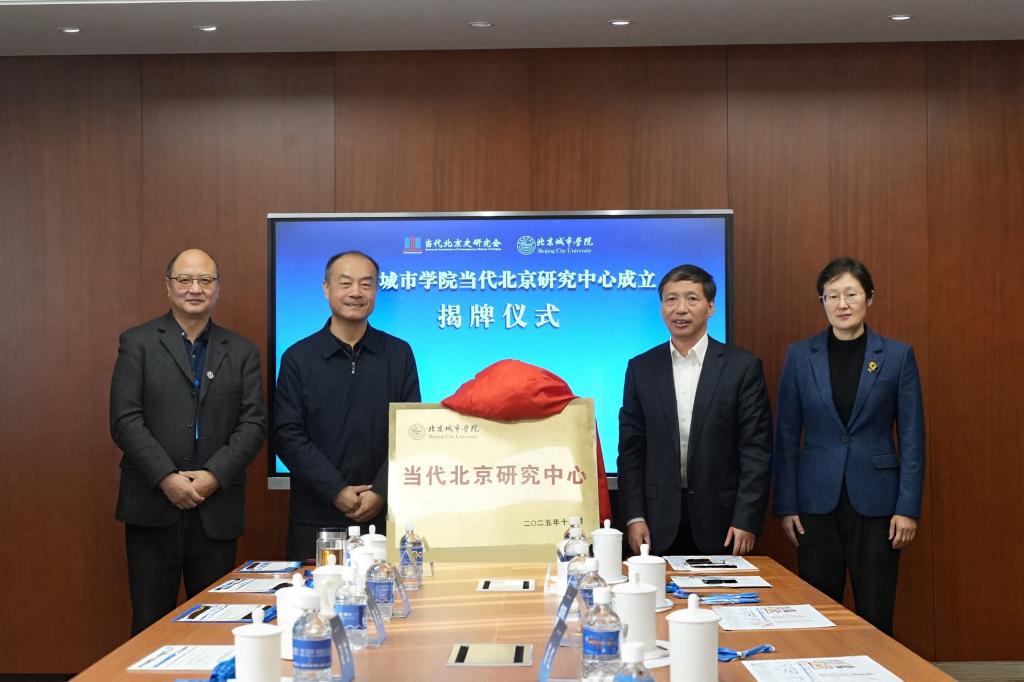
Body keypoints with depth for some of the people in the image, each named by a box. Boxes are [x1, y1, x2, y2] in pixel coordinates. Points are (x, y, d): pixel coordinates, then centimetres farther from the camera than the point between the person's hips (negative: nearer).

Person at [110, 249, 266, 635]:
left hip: (217, 509, 2)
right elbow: (125, 420, -5)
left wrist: (214, 476, -11)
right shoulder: (138, 343, 4)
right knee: (151, 624, 5)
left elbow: (253, 424, 2)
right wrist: (166, 478, -14)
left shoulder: (242, 352, 10)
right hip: (153, 507, -1)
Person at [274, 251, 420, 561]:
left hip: (384, 516, 1)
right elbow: (288, 436, -3)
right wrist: (337, 491, -12)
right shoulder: (298, 358, 3)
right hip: (315, 518, 0)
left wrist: (381, 492, -10)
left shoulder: (399, 354, 5)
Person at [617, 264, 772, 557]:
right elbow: (631, 449, 5)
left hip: (721, 520, -1)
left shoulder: (743, 366, -2)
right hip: (659, 522, 2)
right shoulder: (641, 368, 5)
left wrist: (746, 520, -9)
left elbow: (757, 449, -3)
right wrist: (634, 516, -2)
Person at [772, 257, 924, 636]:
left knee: (875, 614, 4)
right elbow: (786, 435, 4)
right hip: (817, 500, 1)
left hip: (875, 501, -1)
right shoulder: (800, 355, 2)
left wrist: (908, 507, -5)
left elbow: (912, 436, 1)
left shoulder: (897, 356, 0)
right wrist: (786, 504, 0)